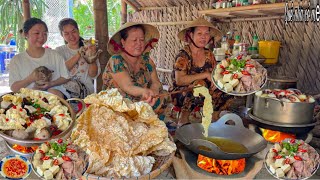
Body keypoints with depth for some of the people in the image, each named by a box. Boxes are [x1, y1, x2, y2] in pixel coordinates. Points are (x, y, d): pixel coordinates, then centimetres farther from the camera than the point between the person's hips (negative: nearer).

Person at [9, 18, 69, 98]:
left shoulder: (54, 55, 10)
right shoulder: (17, 60, 7)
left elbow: (65, 77, 9)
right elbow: (14, 88, 2)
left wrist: (51, 84, -11)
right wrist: (30, 79, -16)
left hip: (55, 91, 1)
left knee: (53, 92, -33)